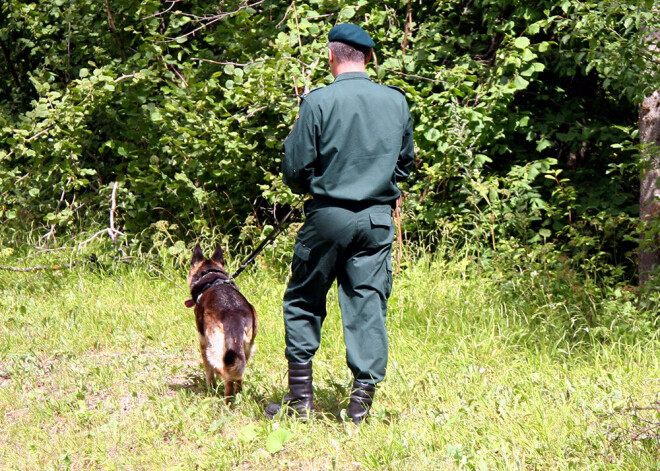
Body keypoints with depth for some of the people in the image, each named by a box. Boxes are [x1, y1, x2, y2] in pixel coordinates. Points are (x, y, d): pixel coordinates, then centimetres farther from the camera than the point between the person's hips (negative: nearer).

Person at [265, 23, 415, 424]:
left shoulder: (319, 102, -11)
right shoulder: (397, 101, 1)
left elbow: (295, 168, -7)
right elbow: (405, 162, 14)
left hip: (328, 216, -3)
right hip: (377, 219, 3)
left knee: (304, 301, 11)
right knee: (369, 305, 6)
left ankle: (300, 397, 13)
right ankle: (363, 395, 1)